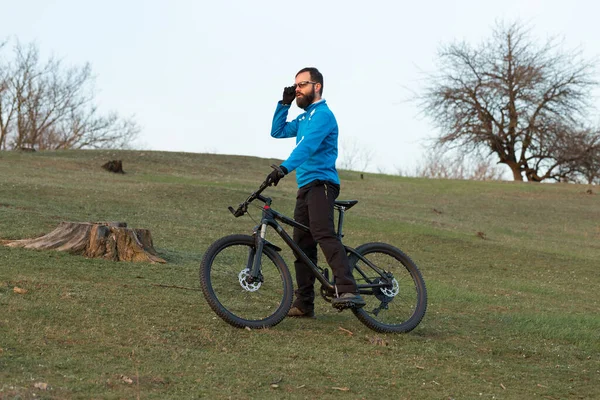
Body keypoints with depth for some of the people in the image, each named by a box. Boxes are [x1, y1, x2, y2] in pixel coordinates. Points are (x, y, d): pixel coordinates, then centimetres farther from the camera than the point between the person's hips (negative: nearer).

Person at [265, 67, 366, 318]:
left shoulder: (322, 114, -7)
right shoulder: (305, 118, 24)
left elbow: (307, 146, -23)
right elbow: (277, 131, 27)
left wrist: (284, 168, -37)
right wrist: (285, 103, 14)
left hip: (321, 183, -10)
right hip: (305, 187, 10)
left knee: (324, 234, -29)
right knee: (302, 246, 7)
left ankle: (348, 292, -42)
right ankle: (304, 304, 11)